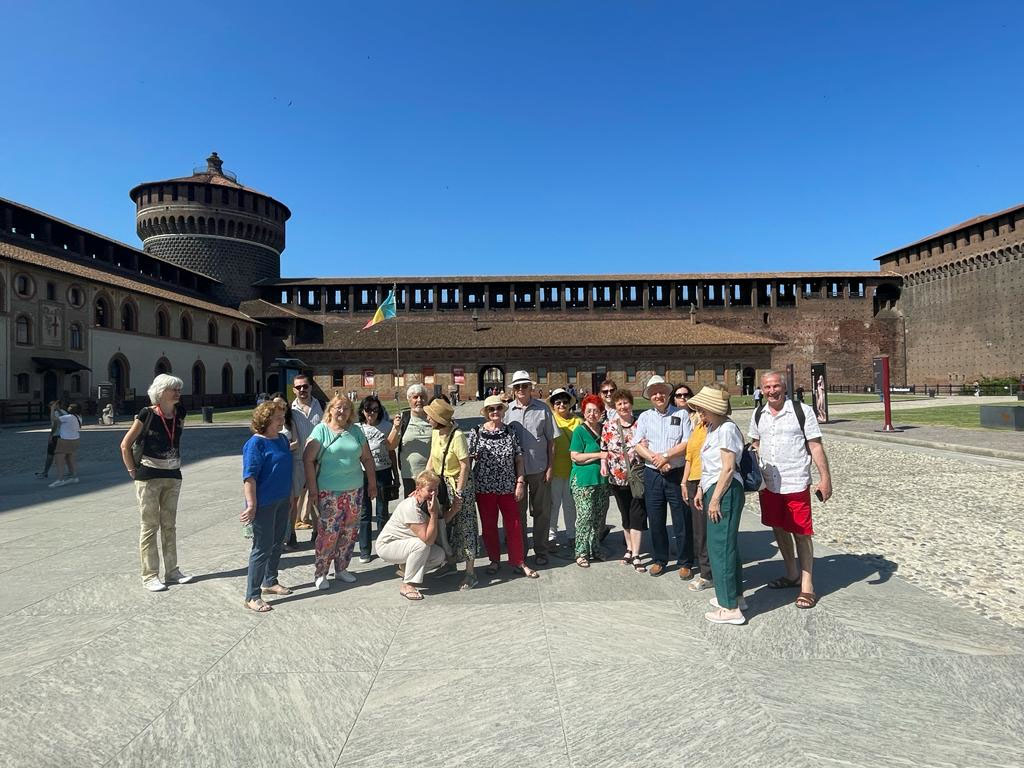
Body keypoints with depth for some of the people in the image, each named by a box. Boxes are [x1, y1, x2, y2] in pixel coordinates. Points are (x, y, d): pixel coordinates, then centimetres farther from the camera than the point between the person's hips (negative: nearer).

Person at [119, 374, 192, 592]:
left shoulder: (180, 413, 2)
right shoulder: (147, 415, -12)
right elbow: (125, 445, -6)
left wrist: (176, 463, 13)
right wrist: (133, 471, -6)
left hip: (173, 476, 5)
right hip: (149, 477, -5)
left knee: (169, 525, 13)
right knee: (150, 526, 3)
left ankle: (172, 571, 22)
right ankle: (149, 575, 12)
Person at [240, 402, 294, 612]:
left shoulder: (282, 439, 8)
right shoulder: (255, 444, -16)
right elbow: (249, 477, -20)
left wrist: (291, 497, 21)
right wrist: (252, 505, -23)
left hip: (282, 501, 8)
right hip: (263, 504, -8)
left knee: (278, 544, 18)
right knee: (262, 548, -2)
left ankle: (270, 582, 35)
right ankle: (252, 596, 9)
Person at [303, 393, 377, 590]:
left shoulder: (356, 431, 9)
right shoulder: (321, 430, -5)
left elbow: (367, 458, 14)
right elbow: (308, 459, -9)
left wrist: (372, 483, 12)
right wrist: (312, 487, -13)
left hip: (354, 490, 5)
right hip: (329, 492, -5)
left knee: (350, 532, 10)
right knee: (328, 533, -5)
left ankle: (341, 569, 25)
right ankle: (320, 573, 10)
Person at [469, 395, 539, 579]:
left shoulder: (510, 432, 1)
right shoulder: (476, 433, -2)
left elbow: (519, 459, 3)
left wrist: (520, 482, -1)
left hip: (508, 487, 1)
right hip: (484, 487, 0)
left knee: (514, 525, 4)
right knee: (489, 525, 10)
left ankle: (518, 562, 18)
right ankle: (494, 561, 27)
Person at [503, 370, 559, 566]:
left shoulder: (543, 409, -1)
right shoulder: (507, 410, 0)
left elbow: (551, 440, 2)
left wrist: (550, 467, -2)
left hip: (539, 468, -1)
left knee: (541, 511, 9)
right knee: (518, 510, 11)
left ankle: (541, 551, 23)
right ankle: (520, 550, 26)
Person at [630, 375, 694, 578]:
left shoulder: (681, 414, 1)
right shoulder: (644, 417, 8)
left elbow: (688, 444, -6)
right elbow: (638, 445, -1)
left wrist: (666, 456, -15)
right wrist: (655, 459, -14)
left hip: (677, 474, -2)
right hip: (653, 475, 2)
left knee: (682, 521, 4)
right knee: (655, 520, 10)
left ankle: (685, 563, 18)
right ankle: (660, 560, 25)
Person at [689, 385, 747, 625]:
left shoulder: (727, 429, -15)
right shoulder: (712, 428, 14)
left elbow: (728, 468, -19)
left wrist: (715, 499, -18)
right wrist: (701, 490, 16)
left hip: (725, 492, -10)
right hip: (713, 489, 10)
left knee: (720, 546, -5)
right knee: (726, 543, 18)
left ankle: (730, 608, 4)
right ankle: (735, 594, 31)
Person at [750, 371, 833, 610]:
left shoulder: (802, 411, -8)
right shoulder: (758, 415, 6)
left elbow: (815, 446, -8)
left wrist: (825, 478, -11)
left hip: (796, 484, -5)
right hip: (769, 484, 5)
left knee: (801, 534, 1)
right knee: (779, 530, 16)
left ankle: (807, 585, 14)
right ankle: (792, 574, 34)